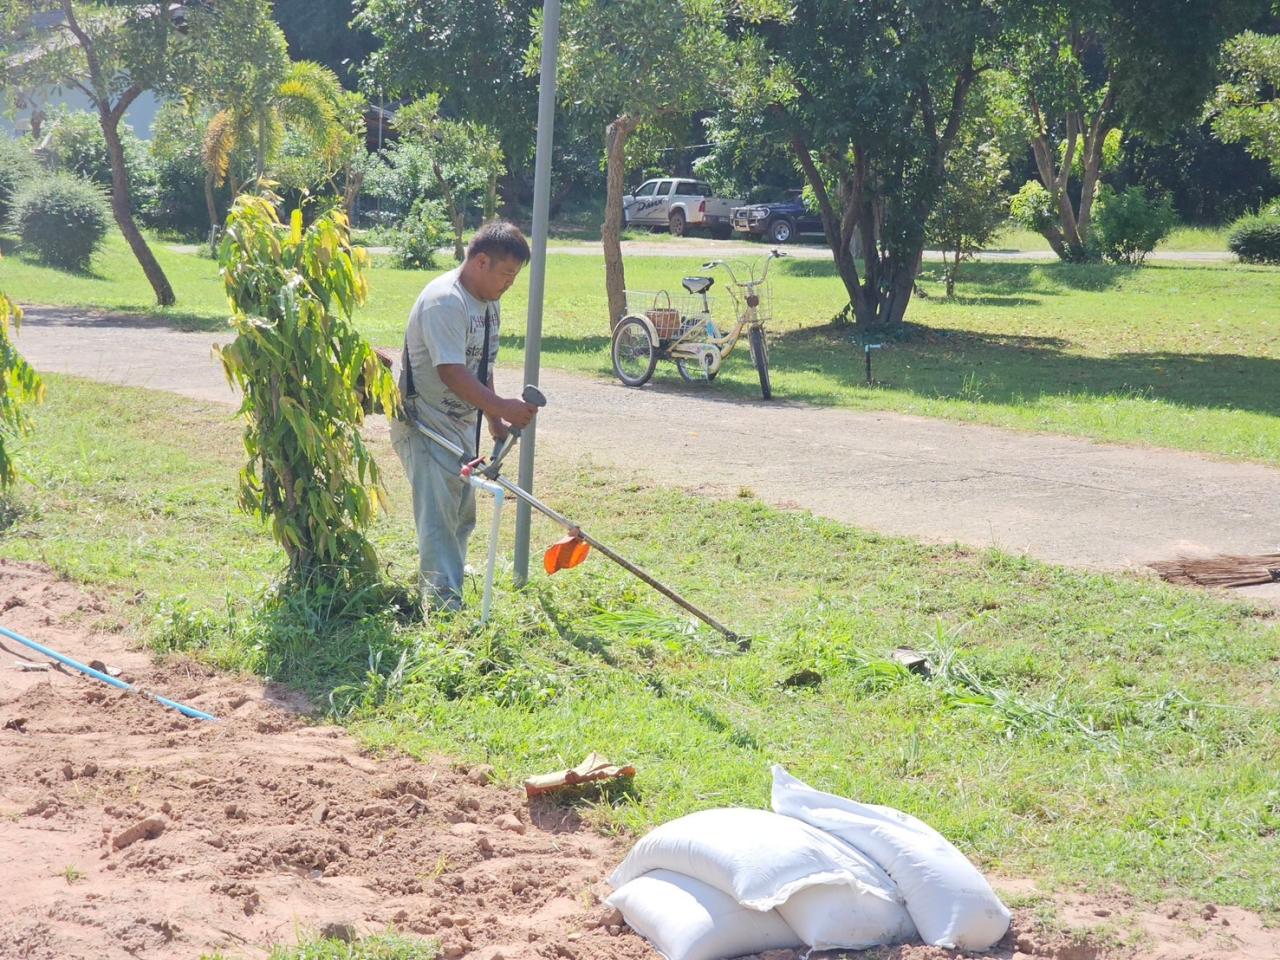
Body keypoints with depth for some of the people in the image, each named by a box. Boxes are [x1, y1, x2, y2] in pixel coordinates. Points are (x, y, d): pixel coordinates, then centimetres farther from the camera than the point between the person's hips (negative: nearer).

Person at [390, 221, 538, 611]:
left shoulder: (489, 304, 10)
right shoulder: (444, 301, -22)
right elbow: (452, 373, -29)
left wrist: (495, 423, 13)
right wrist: (502, 407, -35)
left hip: (462, 426, 10)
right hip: (424, 426, -10)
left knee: (462, 517, 14)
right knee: (439, 516, -14)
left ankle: (436, 592, 26)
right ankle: (444, 605, -15)